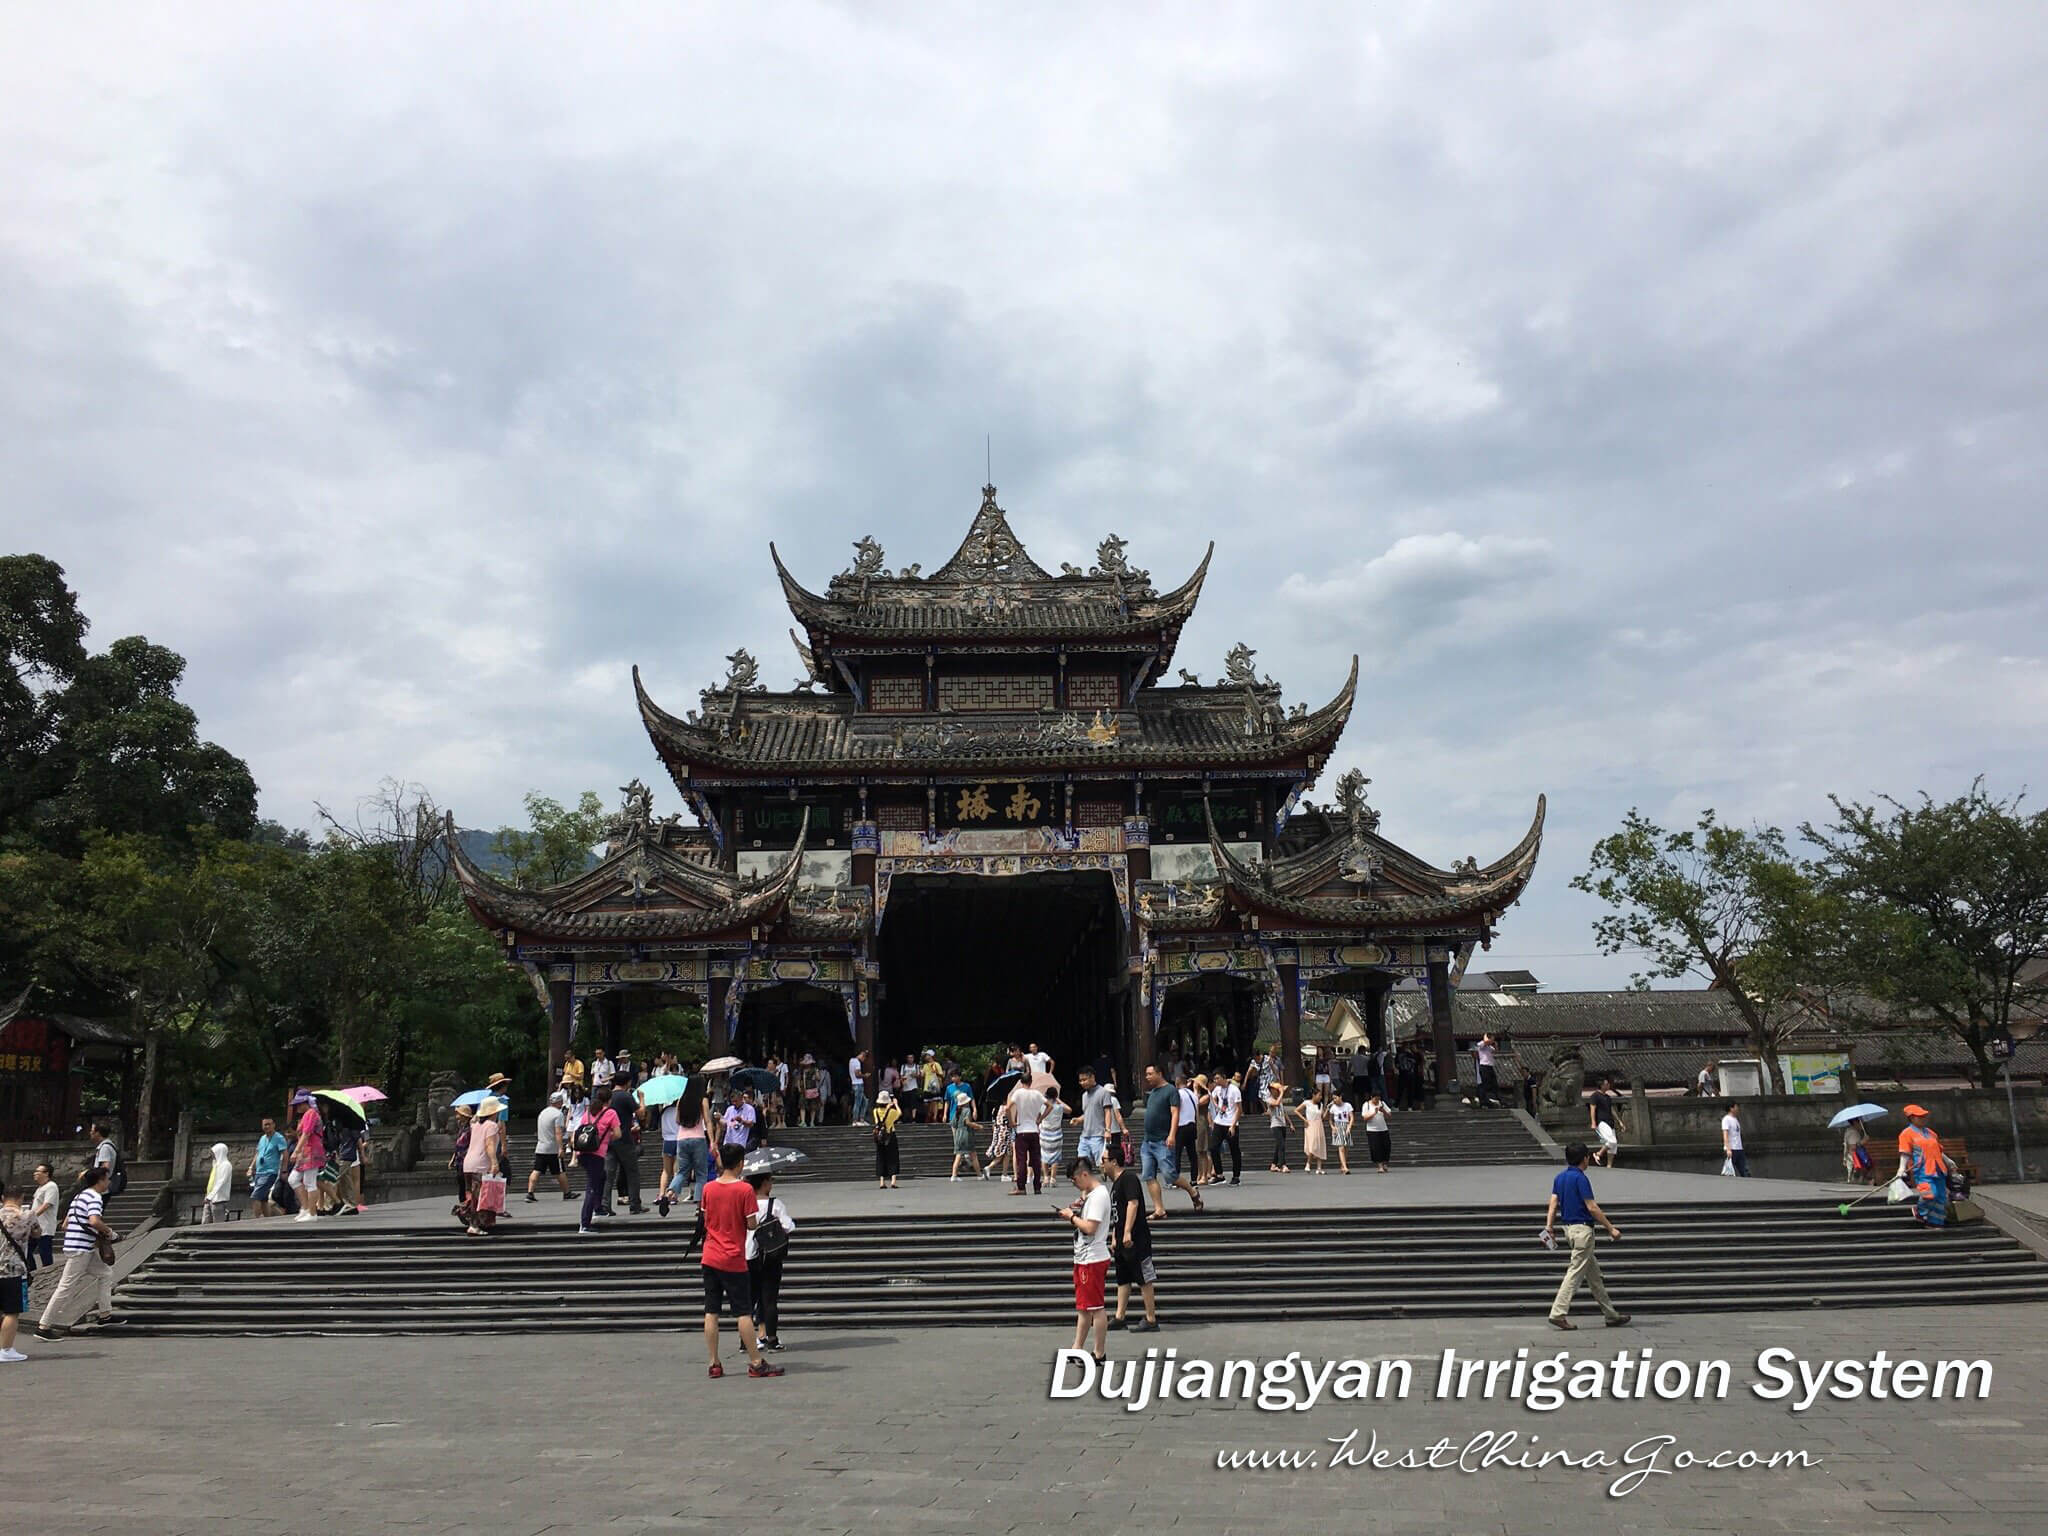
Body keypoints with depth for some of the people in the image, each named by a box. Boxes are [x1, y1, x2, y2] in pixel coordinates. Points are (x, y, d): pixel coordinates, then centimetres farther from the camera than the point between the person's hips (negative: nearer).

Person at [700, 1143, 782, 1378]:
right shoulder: (745, 1189, -12)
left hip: (710, 1259, 4)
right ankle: (756, 1363, 5)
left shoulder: (708, 1188, 2)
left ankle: (714, 1364, 10)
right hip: (733, 1260, -4)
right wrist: (757, 1219, 9)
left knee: (711, 1312, 8)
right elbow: (751, 1224, -12)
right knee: (743, 1313, 1)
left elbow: (706, 1221, 12)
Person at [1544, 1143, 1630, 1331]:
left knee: (1594, 1272, 15)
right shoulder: (1580, 1178, -14)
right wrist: (1611, 1228, -9)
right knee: (1575, 1272, -8)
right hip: (1582, 1229, -9)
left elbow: (1553, 1204, 5)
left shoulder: (1559, 1178, 11)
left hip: (1569, 1228, 9)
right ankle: (1559, 1313, -13)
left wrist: (1549, 1227, 1)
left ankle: (1611, 1315, 21)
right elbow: (1592, 1207, -15)